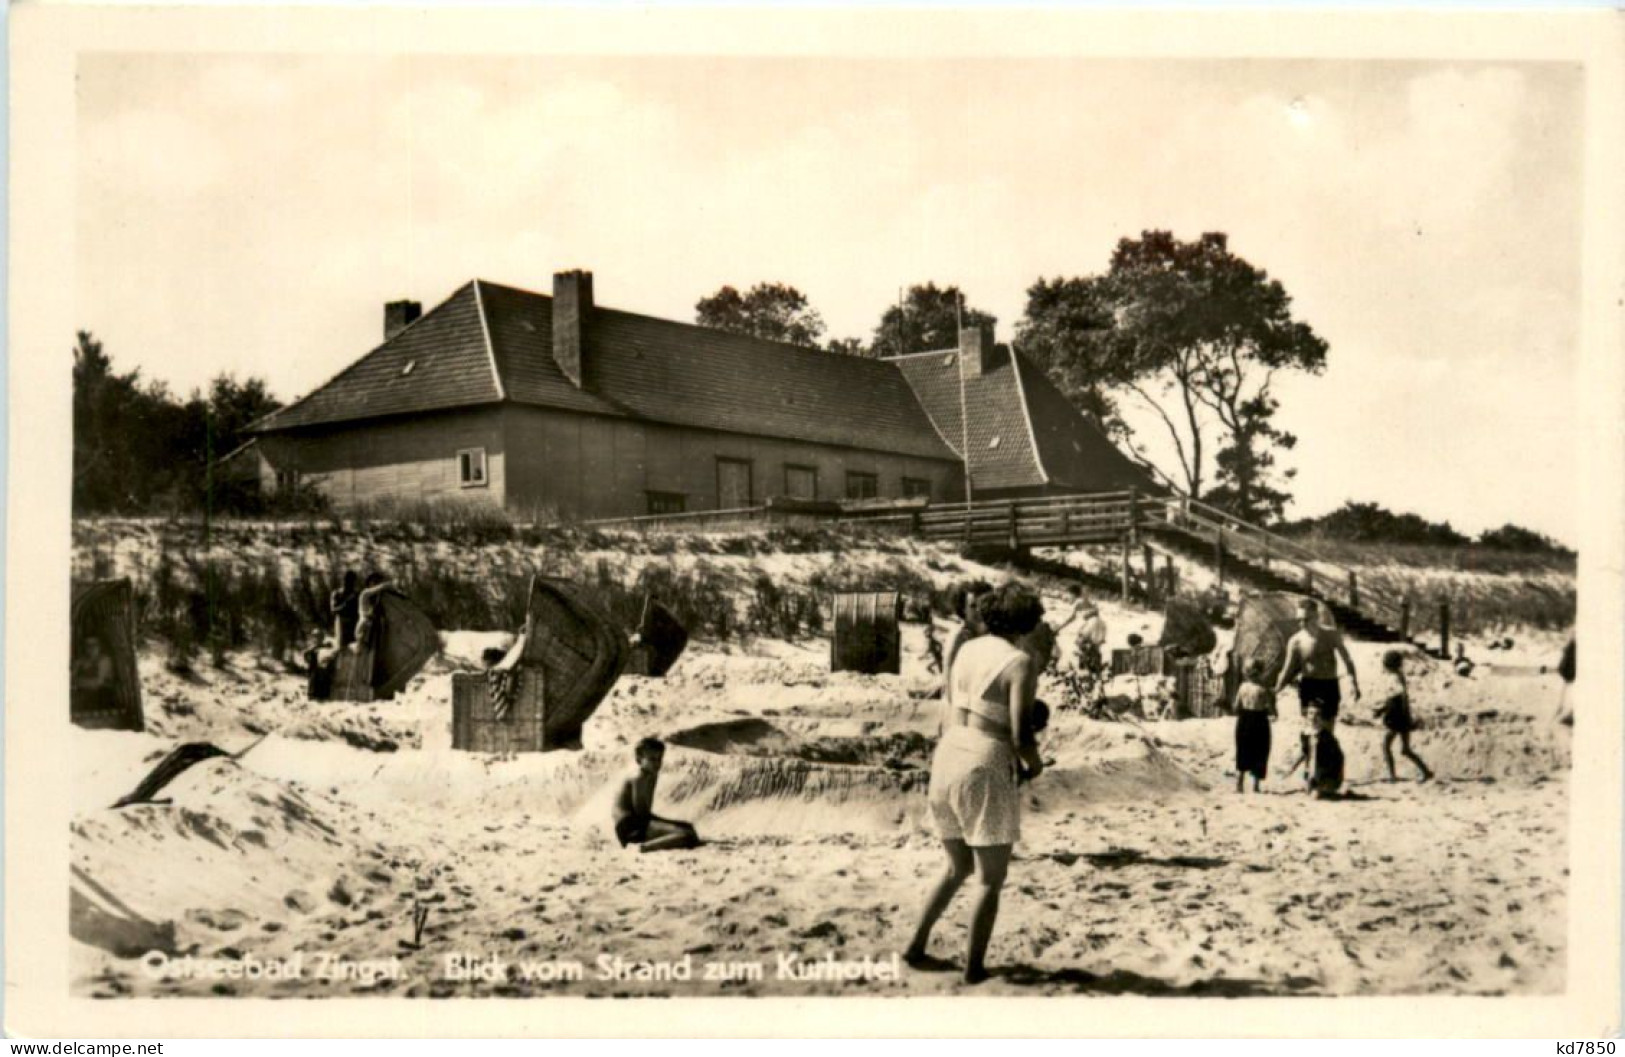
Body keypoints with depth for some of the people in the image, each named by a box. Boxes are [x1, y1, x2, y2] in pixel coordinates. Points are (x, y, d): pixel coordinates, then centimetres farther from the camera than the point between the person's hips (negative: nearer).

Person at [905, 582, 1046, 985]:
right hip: (985, 773, -7)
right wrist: (1034, 764, 3)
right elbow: (1020, 733, -18)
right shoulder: (1020, 663, -11)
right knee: (991, 880, 9)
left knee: (958, 868, 24)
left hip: (945, 763, 7)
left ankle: (916, 946, 23)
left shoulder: (966, 650, 10)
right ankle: (974, 966, 11)